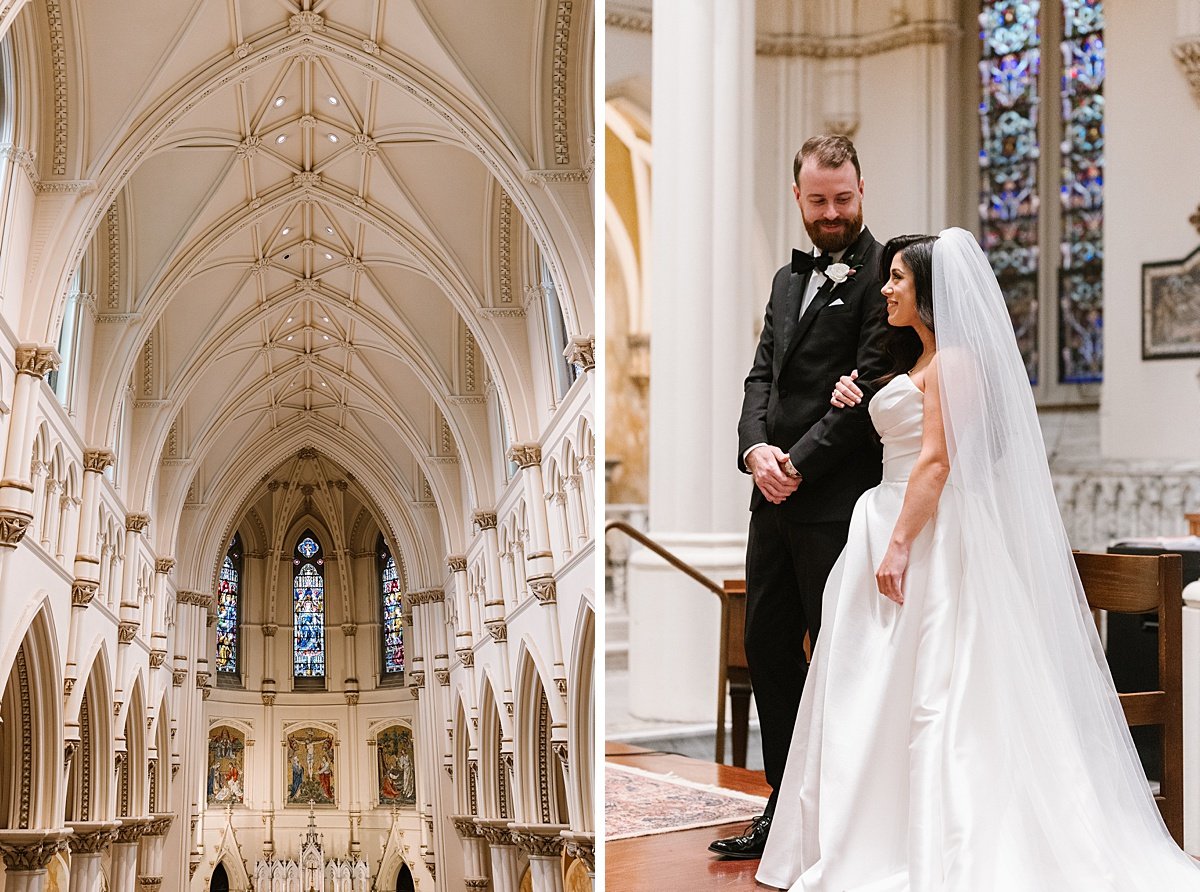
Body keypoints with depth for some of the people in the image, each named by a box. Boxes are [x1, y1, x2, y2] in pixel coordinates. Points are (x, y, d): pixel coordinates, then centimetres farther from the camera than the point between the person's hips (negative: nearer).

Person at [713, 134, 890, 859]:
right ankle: (784, 808, 24)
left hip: (836, 500, -8)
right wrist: (756, 449, -5)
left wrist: (799, 463, -16)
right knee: (768, 648, 12)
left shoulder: (881, 274, -8)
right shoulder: (789, 278, 17)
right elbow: (763, 374, 13)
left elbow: (868, 387, -15)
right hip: (775, 498, 8)